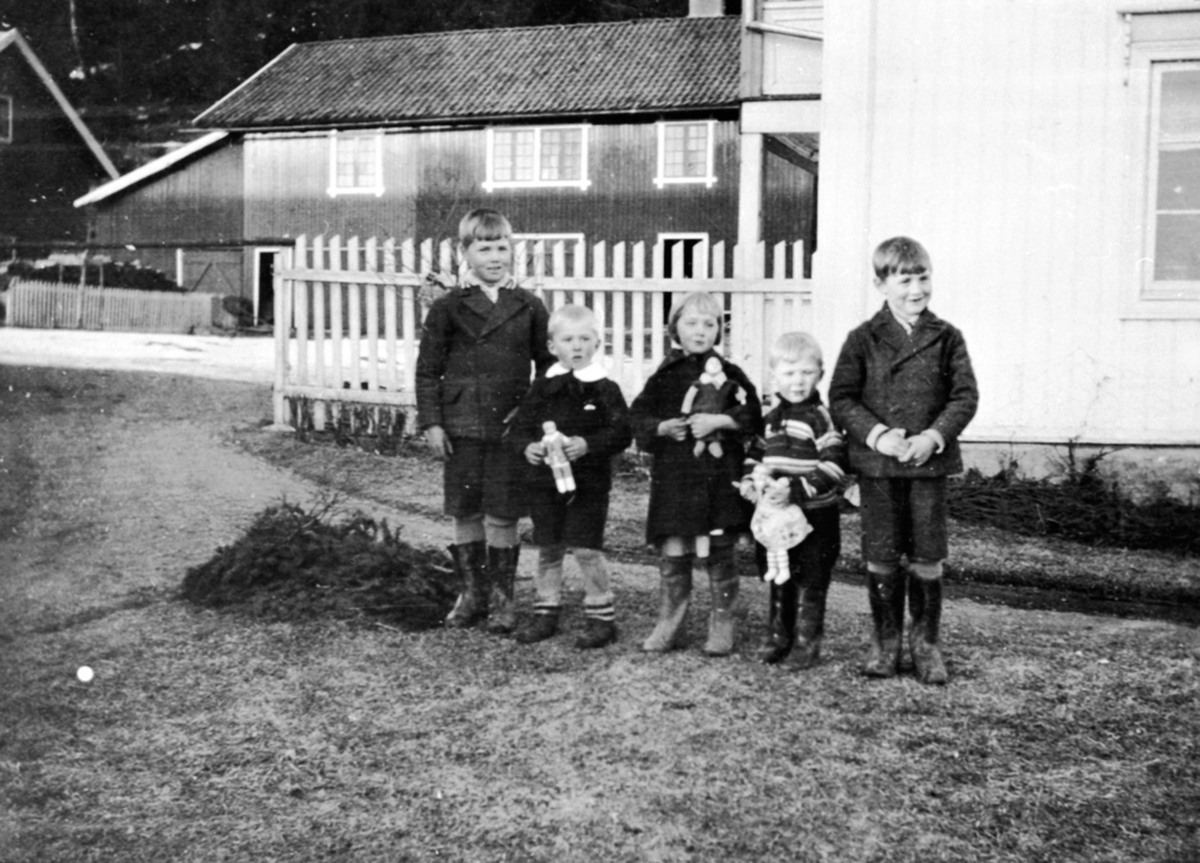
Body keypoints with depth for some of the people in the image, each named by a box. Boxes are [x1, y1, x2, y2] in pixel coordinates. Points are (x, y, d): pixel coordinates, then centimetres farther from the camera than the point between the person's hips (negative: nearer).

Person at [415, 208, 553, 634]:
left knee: (503, 515, 2)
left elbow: (548, 364, 8)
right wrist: (431, 422, -4)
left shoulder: (529, 307, 4)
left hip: (512, 426, 0)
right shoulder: (449, 307, 1)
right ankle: (471, 593, 23)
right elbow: (428, 369, 3)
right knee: (465, 513, 8)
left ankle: (501, 598, 16)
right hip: (462, 426, 0)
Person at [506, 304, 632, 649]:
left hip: (589, 482, -3)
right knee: (548, 549, 12)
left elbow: (622, 433, -11)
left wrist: (587, 445, -24)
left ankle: (601, 616, 9)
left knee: (586, 549, -4)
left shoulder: (605, 389, -4)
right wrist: (527, 446, -14)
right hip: (544, 479, 4)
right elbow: (519, 425, 6)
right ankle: (546, 611, 24)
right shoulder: (542, 388, 4)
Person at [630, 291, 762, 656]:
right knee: (672, 555, 4)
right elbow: (638, 416, 7)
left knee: (719, 555, 4)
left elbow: (752, 417, -5)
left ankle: (721, 626, 17)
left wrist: (718, 421, -17)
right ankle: (670, 624, 18)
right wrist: (663, 427, -10)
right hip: (673, 475, 2)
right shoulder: (665, 375, 7)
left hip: (719, 475, -1)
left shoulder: (729, 374, 3)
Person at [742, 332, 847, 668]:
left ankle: (809, 640, 14)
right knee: (777, 579, 15)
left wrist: (800, 488, -26)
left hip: (815, 514, -6)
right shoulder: (771, 417, 10)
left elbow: (833, 465, -19)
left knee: (812, 581, 3)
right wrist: (749, 482, 2)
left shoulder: (820, 418, -11)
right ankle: (778, 635, 28)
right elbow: (756, 454, 20)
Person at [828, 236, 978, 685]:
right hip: (876, 464, 0)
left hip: (930, 461, 1)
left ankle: (925, 642, 20)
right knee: (880, 557, 6)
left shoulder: (946, 338, 3)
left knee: (927, 556, 5)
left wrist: (935, 436, -14)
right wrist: (877, 434, -15)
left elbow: (965, 396, 0)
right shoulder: (863, 339, 0)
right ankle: (885, 640, 20)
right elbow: (841, 398, -2)